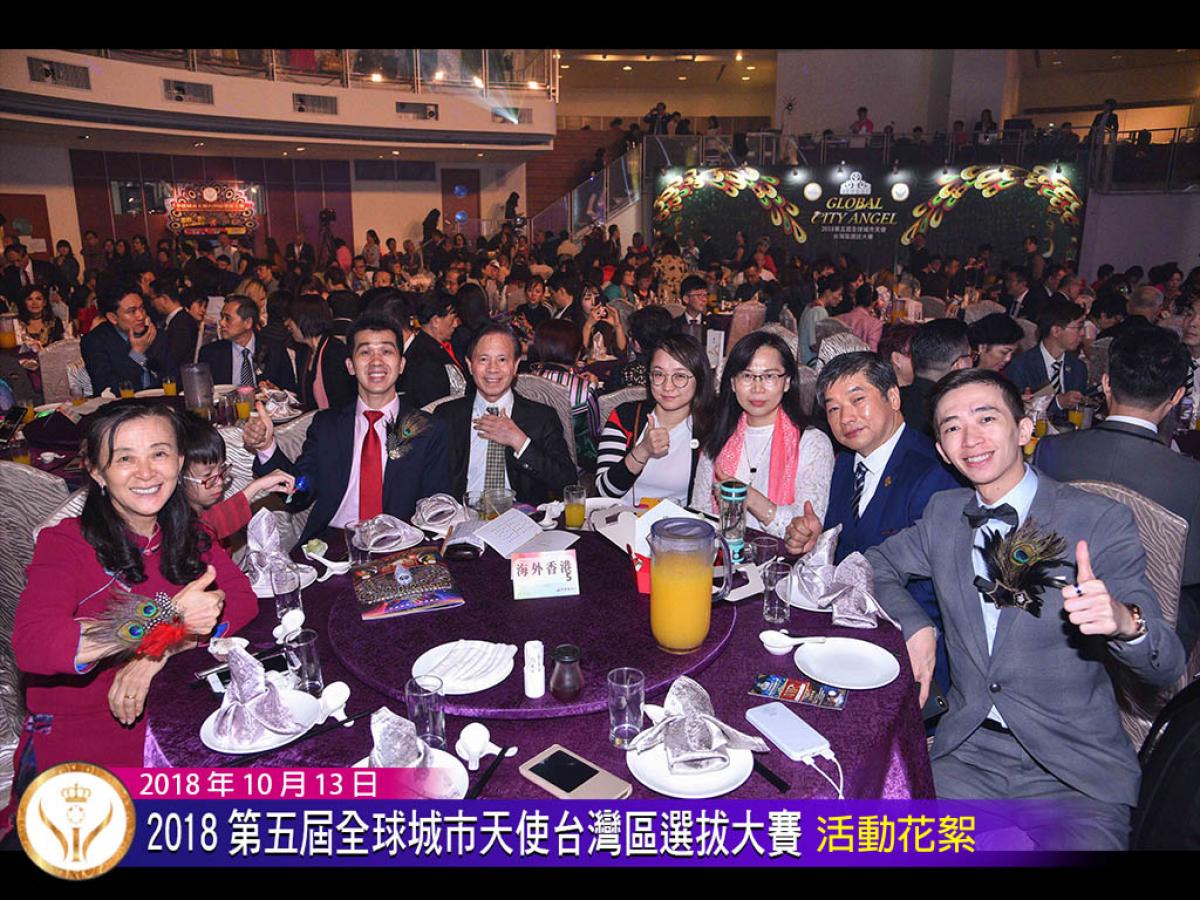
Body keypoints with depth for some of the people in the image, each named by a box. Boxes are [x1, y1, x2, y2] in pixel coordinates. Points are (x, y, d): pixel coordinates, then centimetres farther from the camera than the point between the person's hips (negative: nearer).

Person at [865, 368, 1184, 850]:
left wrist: (1124, 622, -33)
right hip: (967, 754, 3)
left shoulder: (1101, 521, -8)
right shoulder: (943, 513, 4)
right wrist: (914, 625, -1)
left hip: (1076, 773, -2)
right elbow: (876, 563, 18)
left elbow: (1166, 666, -10)